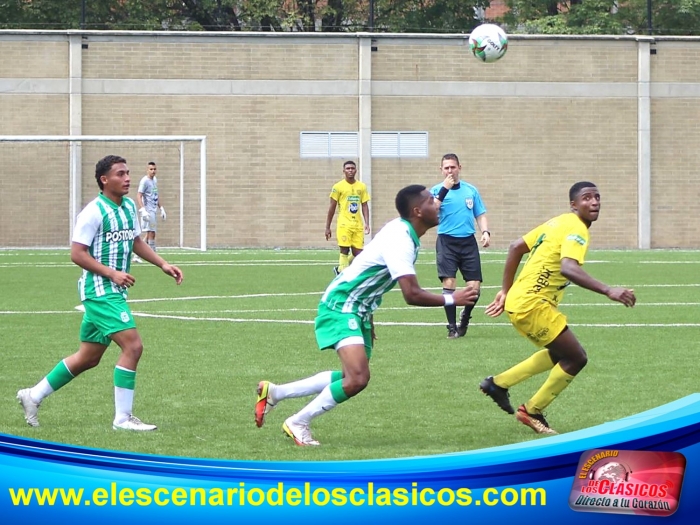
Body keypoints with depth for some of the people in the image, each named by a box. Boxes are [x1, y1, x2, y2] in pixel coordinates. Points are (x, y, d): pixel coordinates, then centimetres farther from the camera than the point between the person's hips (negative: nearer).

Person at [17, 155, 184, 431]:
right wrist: (112, 273, -21)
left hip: (115, 292, 9)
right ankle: (122, 418, -9)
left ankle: (33, 395, 27)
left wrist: (163, 264, 13)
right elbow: (77, 253, -16)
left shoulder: (129, 206, 11)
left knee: (89, 358, 15)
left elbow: (136, 241, 25)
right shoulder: (94, 212, -15)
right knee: (133, 346, -17)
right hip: (99, 291, -9)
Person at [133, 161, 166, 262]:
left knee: (150, 234, 10)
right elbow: (138, 196, -19)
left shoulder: (154, 179, 15)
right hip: (148, 211, -9)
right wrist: (143, 210, -29)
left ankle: (137, 256, 15)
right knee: (151, 233, -8)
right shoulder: (145, 181, -12)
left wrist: (161, 208, 23)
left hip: (154, 211, 9)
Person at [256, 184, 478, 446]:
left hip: (358, 309, 11)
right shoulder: (400, 240, -24)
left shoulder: (402, 231, 6)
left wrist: (368, 316, 25)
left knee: (353, 377, 17)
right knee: (358, 378, -23)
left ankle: (273, 392, 25)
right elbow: (412, 294, -31)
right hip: (341, 306, -11)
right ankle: (298, 423, -6)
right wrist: (451, 300, -20)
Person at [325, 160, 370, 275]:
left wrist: (367, 223, -1)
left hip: (358, 225, 4)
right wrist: (327, 227, 1)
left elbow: (365, 206, 12)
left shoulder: (362, 187, 9)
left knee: (358, 253, 3)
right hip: (344, 224, -4)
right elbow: (332, 208, 2)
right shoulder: (338, 187, -2)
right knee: (344, 250, -9)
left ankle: (340, 269, 25)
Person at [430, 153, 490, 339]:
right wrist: (444, 189, -22)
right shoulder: (437, 190, 1)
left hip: (468, 242, 2)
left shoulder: (471, 190, 10)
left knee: (474, 286, -4)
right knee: (449, 284, -13)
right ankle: (452, 327, -1)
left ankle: (465, 317, 25)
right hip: (446, 242, -2)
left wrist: (485, 231, -3)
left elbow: (480, 214, 15)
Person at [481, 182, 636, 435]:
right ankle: (532, 412, 10)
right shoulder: (576, 230, -16)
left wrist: (506, 291, 19)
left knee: (559, 354, 26)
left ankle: (499, 383, 26)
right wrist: (609, 291, -41)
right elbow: (569, 269, -35)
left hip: (518, 300, 10)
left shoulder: (558, 223, 13)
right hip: (533, 305, -10)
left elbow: (516, 247, 17)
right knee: (576, 358, -1)